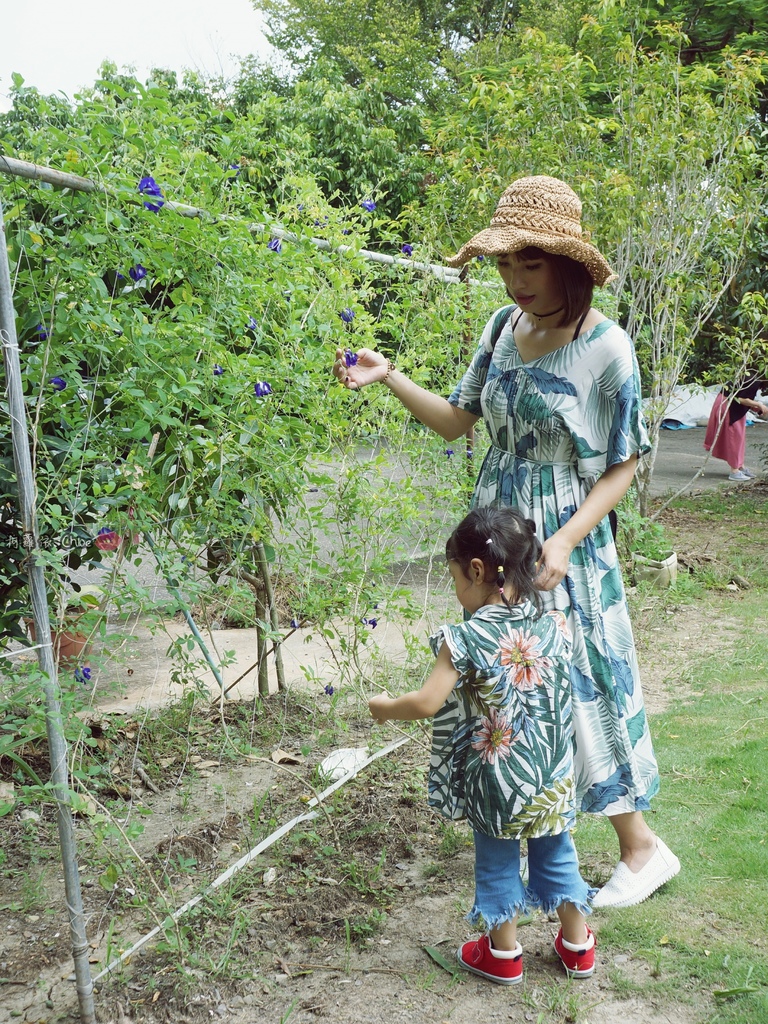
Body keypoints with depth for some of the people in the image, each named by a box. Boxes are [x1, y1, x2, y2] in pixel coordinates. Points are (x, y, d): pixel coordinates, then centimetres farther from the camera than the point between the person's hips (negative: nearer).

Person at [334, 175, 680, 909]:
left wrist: (564, 542, -21)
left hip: (566, 548, -6)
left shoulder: (606, 348, -15)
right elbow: (456, 421, 8)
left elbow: (622, 467, -10)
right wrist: (389, 377, -6)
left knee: (578, 684, 0)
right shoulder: (503, 328, 2)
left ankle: (642, 848, 18)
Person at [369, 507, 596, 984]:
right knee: (556, 854, 22)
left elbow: (426, 703, -21)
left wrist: (385, 707, -3)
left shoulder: (466, 640, -21)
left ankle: (503, 953, 32)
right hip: (554, 779, 4)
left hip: (494, 781, -4)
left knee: (497, 862, 16)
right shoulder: (555, 626, -6)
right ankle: (578, 945, 36)